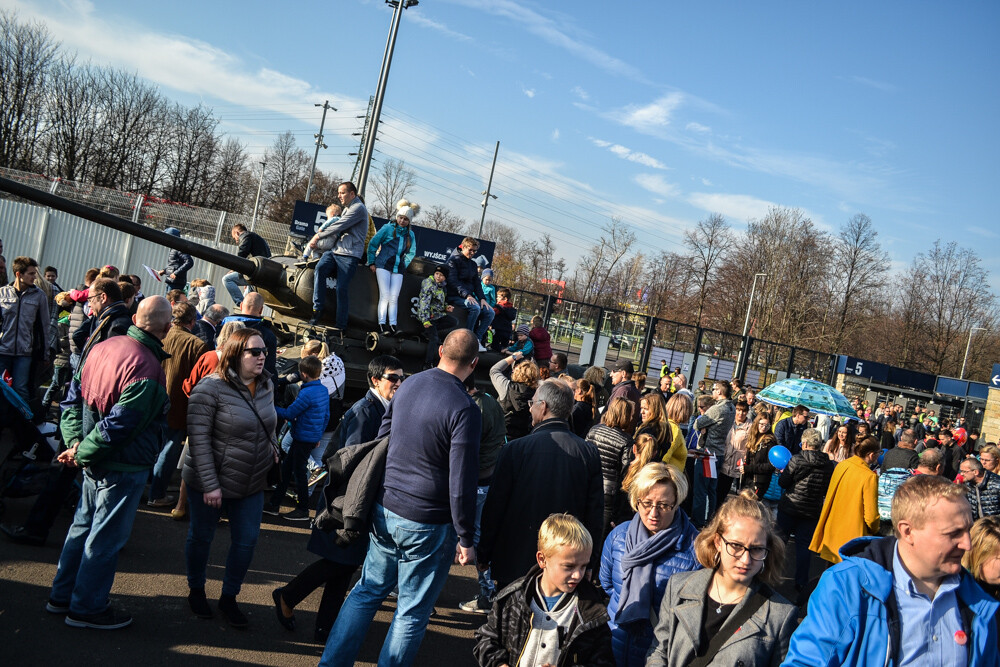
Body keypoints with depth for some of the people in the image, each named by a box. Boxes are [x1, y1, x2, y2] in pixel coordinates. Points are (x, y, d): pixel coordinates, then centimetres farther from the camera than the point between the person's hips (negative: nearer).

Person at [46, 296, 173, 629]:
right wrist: (82, 453, -12)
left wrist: (76, 442, 1)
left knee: (83, 525, 22)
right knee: (105, 538, 8)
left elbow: (73, 400, 5)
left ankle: (62, 595, 37)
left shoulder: (103, 347, -1)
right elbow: (117, 426, -26)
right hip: (124, 467, -8)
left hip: (96, 463, 8)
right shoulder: (148, 371, -28)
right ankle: (86, 608, 23)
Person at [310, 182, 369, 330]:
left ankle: (341, 324, -1)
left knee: (342, 289, -10)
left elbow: (338, 227, -10)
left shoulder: (358, 208, -6)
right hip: (335, 250, 8)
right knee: (320, 268, -20)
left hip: (349, 255, -8)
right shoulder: (347, 208, 25)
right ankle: (317, 309, -20)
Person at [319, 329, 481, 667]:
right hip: (429, 525, -6)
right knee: (412, 612, 9)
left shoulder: (408, 384, 2)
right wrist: (467, 539, -9)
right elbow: (462, 484, -19)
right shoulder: (465, 409, -19)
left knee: (367, 591, 20)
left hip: (385, 510, 7)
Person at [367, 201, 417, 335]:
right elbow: (373, 244, 4)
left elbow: (412, 253, 24)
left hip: (398, 269, 3)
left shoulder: (410, 234, 11)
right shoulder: (388, 228, 0)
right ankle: (382, 324, -9)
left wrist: (404, 264, 12)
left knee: (394, 297, -2)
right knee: (385, 295, -11)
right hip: (383, 265, -3)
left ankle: (393, 325, -2)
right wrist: (371, 262, 2)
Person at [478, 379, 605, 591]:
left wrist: (484, 555, 5)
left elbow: (495, 506, -7)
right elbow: (595, 513, 1)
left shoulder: (515, 449, -12)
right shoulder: (590, 453, -4)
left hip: (515, 561, -2)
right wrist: (590, 565, 11)